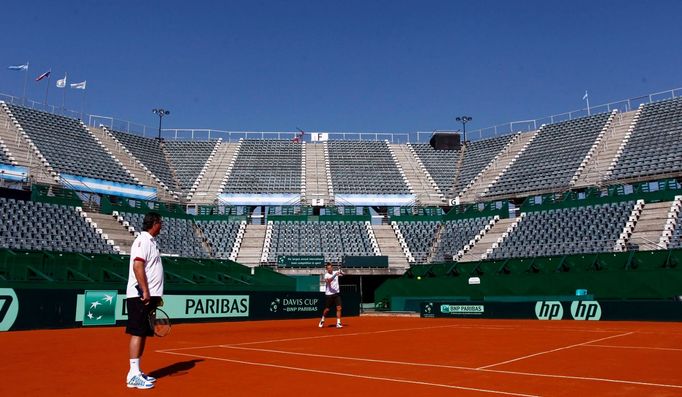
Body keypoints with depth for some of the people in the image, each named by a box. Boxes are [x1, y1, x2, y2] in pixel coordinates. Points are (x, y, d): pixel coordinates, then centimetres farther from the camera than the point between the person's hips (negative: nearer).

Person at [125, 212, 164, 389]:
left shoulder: (150, 241, 18)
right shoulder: (143, 241, -11)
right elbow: (137, 266, -21)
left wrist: (155, 295, 20)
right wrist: (145, 292, -23)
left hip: (149, 296, 9)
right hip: (141, 296, -9)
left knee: (143, 334, 12)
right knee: (137, 333, -7)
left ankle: (137, 372, 18)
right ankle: (133, 375, -3)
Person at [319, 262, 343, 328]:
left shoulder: (335, 272, 3)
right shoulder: (326, 275, -12)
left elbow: (343, 274, -1)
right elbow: (329, 280, -31)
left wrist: (341, 272, -24)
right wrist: (335, 275, -44)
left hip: (337, 293, 3)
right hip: (329, 294, -3)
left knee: (339, 308, -8)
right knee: (327, 309, 7)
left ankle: (338, 323, -4)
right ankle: (322, 320, 32)